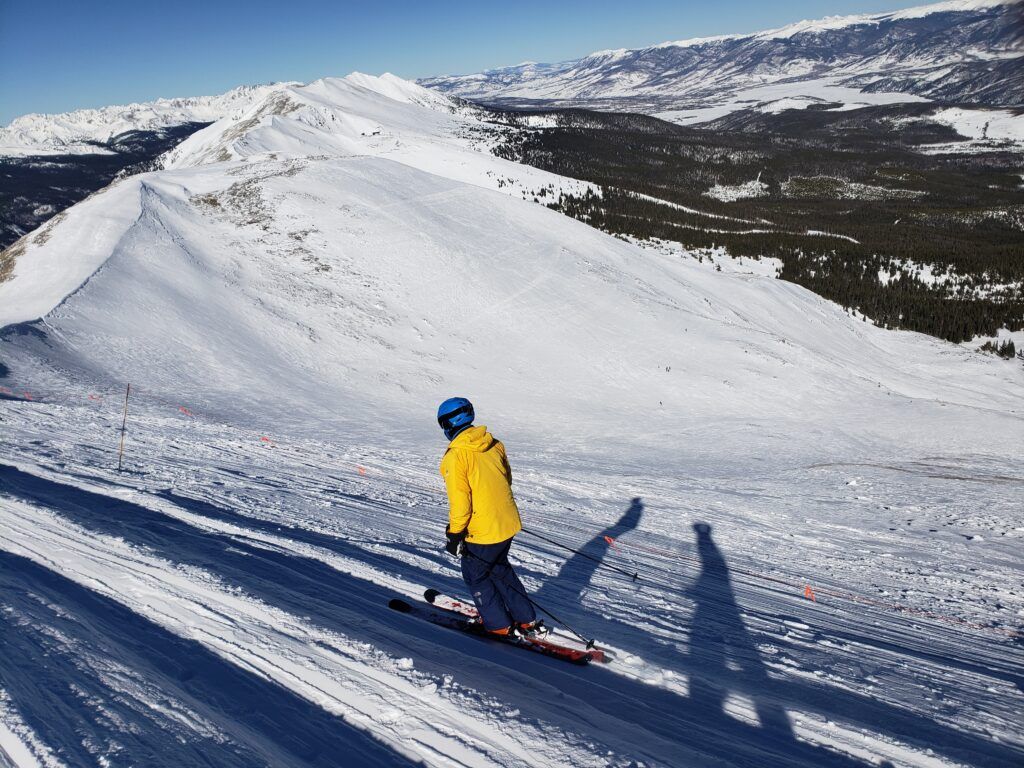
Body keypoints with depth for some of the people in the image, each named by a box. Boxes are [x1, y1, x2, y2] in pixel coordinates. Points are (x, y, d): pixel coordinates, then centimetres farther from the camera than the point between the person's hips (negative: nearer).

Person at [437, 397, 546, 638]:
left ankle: (500, 625, 22)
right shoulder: (494, 444, 3)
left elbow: (459, 501, -19)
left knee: (475, 575, 15)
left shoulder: (456, 457, -19)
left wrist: (455, 534, -8)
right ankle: (527, 620, 28)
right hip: (508, 522, 7)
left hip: (483, 531, -7)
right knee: (500, 568, 25)